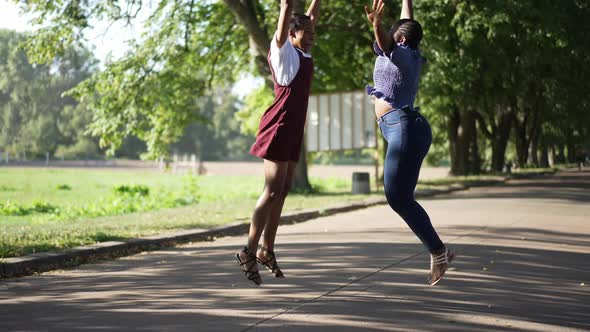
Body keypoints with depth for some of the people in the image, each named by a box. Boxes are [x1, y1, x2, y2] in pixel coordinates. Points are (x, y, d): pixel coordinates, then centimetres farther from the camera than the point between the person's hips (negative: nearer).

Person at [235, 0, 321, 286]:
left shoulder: (303, 53, 16)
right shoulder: (282, 51, -5)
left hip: (293, 130, 9)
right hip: (279, 128, -9)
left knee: (283, 190, 10)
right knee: (273, 191, -11)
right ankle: (249, 252, -7)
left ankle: (266, 250, 17)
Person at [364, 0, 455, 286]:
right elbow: (407, 24, 35)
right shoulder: (410, 56, 19)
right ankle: (439, 252, 4)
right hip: (404, 130, 10)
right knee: (400, 197, 5)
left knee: (397, 196, -15)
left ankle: (437, 251, -13)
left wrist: (376, 24, -47)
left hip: (404, 126, -10)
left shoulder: (400, 54, -4)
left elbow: (386, 43, -28)